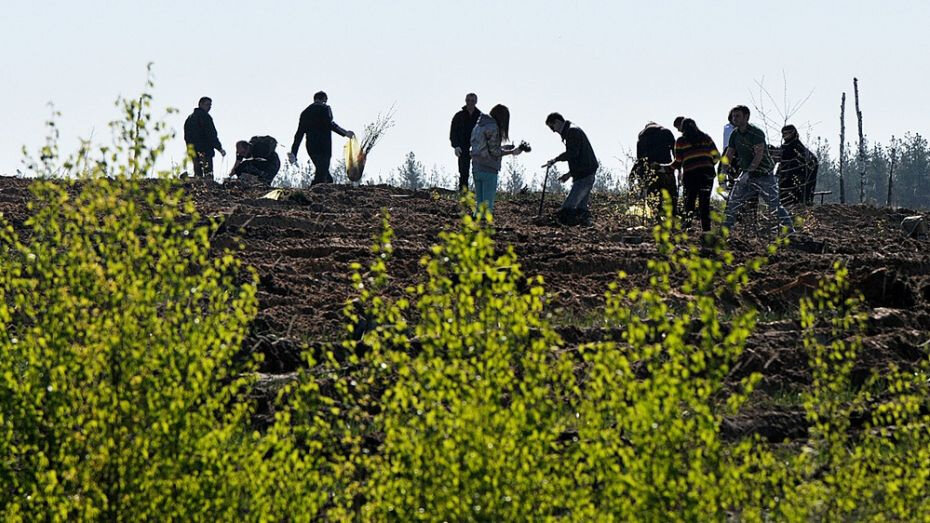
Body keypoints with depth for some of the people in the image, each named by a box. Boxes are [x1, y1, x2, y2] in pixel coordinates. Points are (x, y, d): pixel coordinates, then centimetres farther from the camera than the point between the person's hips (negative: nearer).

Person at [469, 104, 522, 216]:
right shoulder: (493, 127, -13)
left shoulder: (478, 126, 13)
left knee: (479, 203, 13)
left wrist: (503, 148, 19)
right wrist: (512, 152, -2)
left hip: (476, 168, 8)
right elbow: (494, 152, -13)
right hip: (489, 170, -8)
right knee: (487, 206, -4)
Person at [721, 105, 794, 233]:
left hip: (764, 175, -7)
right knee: (733, 203, 5)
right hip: (746, 174, 7)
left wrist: (748, 172, -32)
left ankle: (790, 230, -9)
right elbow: (729, 155, 10)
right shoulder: (735, 134, 5)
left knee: (774, 204, -12)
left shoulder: (756, 133, -17)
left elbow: (759, 154, -24)